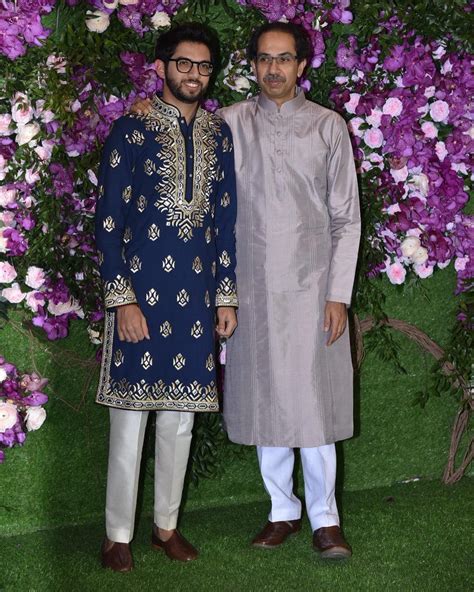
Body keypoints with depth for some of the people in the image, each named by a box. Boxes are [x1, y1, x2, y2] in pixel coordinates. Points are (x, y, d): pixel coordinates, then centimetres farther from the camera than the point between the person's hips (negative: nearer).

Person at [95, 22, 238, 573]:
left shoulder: (219, 133, 10)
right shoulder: (131, 129, -4)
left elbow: (225, 219, 13)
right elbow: (108, 222, -7)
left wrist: (226, 295, 9)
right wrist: (122, 299, -12)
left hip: (197, 294, 4)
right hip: (140, 292, -4)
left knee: (180, 415, 11)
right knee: (130, 415, 1)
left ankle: (167, 525, 25)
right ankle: (118, 535, 13)